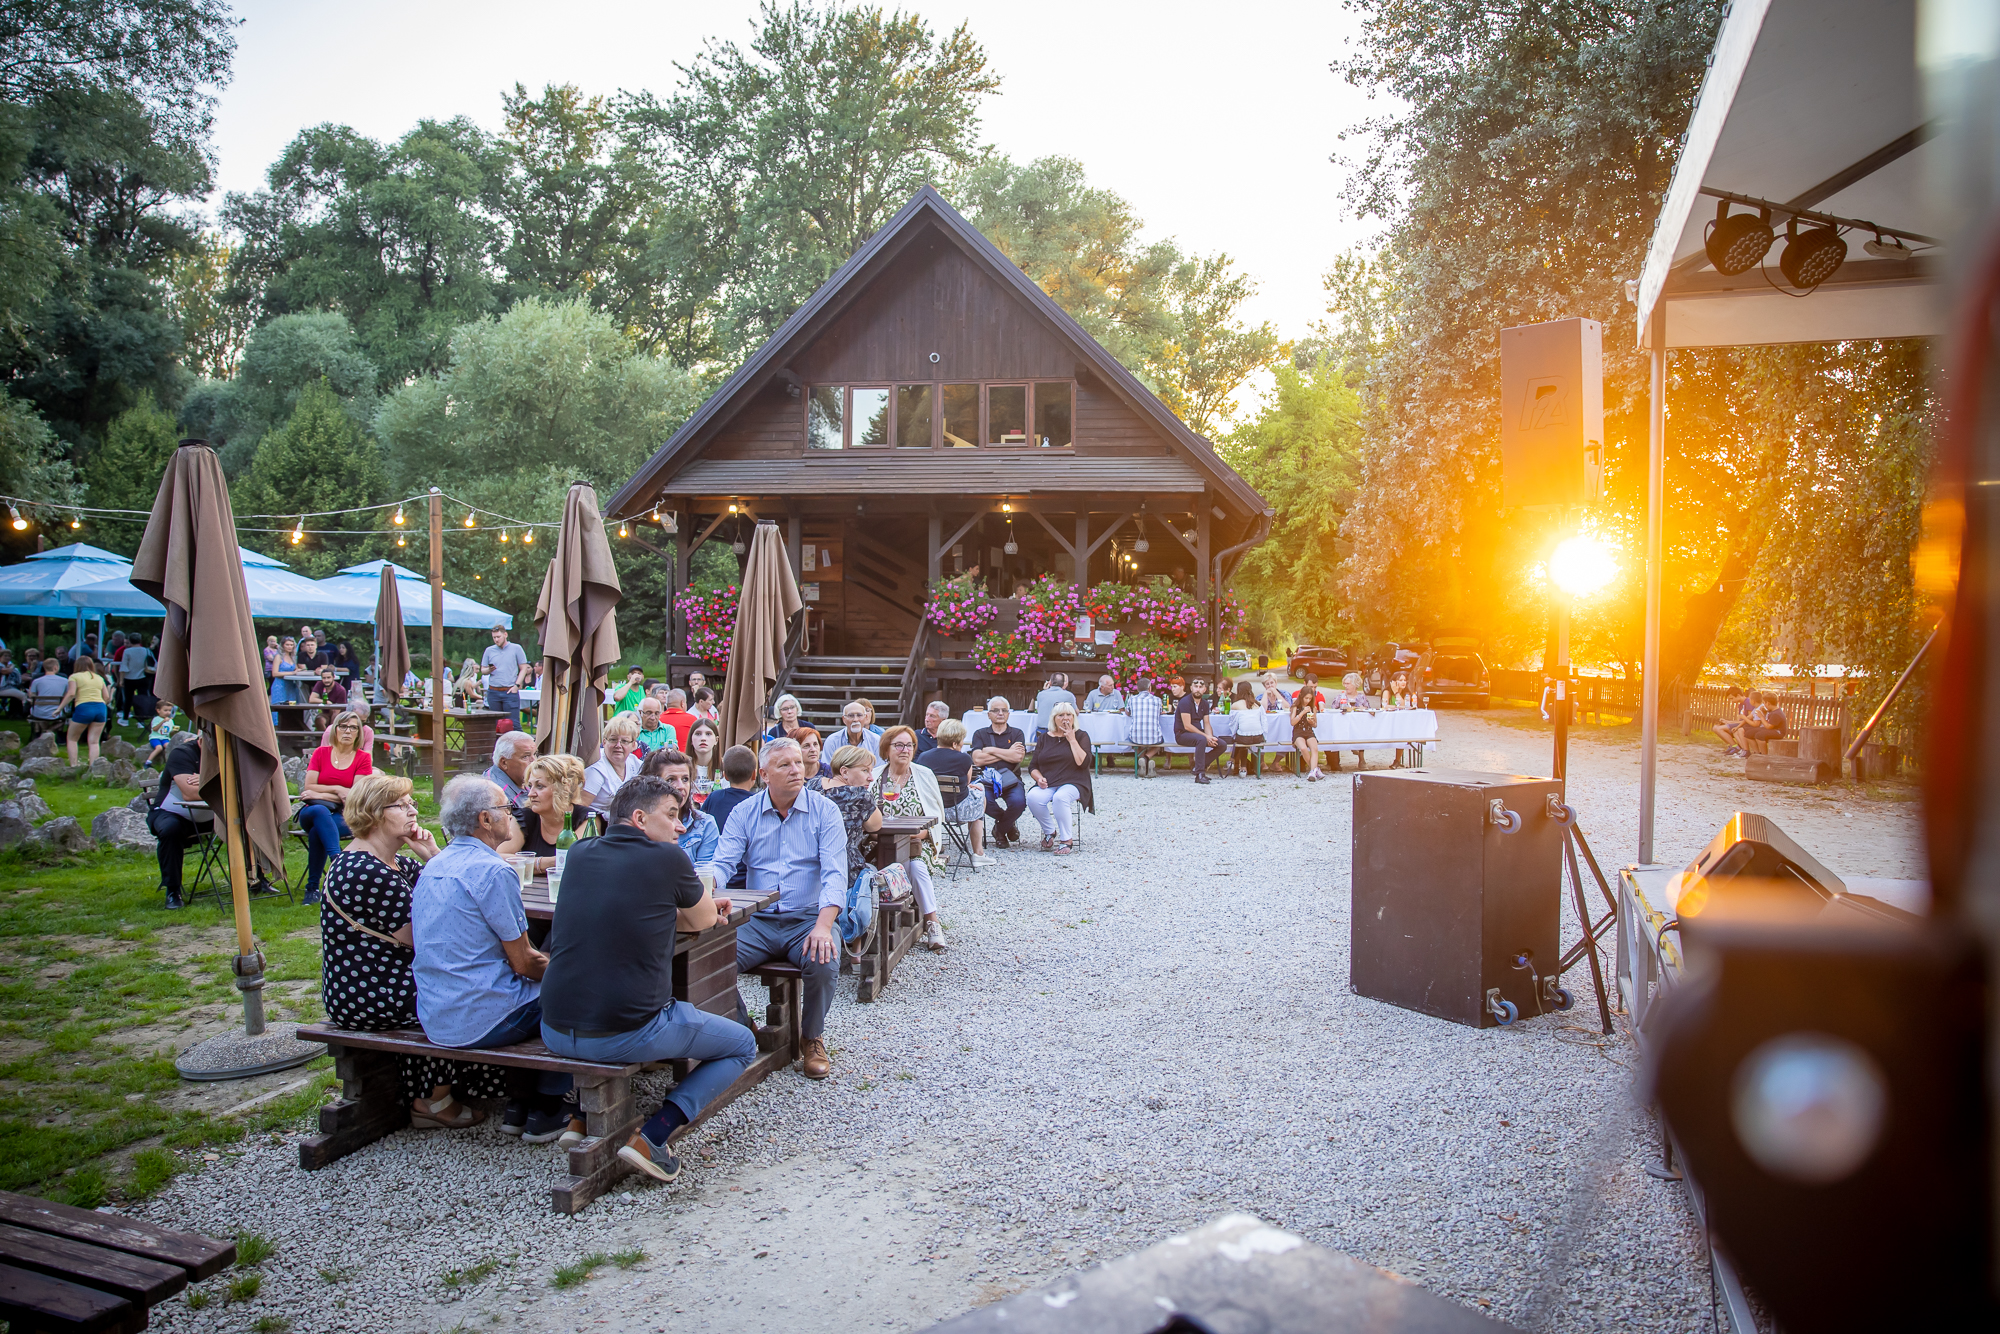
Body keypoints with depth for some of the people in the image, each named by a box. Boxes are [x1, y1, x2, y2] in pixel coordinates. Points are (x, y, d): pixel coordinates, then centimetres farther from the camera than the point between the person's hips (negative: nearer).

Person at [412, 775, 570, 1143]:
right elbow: (523, 962, -17)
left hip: (432, 1018, 9)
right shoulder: (494, 872, -19)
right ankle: (545, 1111, 12)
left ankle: (519, 1105, 27)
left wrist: (539, 960, 14)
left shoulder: (432, 868, 9)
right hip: (481, 1022, -9)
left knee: (530, 988, 28)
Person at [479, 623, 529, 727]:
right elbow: (482, 670, 15)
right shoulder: (489, 650, 11)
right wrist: (489, 670, -8)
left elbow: (523, 668, 4)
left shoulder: (516, 648, 4)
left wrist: (517, 685, -6)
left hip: (510, 691, -3)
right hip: (493, 692, 3)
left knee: (513, 724, -8)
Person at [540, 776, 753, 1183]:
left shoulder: (580, 855, 8)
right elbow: (703, 921, 8)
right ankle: (652, 1136, -1)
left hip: (556, 1033, 6)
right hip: (625, 1037, -6)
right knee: (743, 1044, 14)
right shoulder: (667, 859, -8)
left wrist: (695, 903, 25)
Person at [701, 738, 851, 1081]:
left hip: (808, 918, -2)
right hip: (759, 921, 2)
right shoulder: (744, 814, 7)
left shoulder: (824, 811, -1)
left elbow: (835, 873, -10)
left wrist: (823, 926, -26)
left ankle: (812, 1039, 0)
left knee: (823, 962, -31)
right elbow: (723, 863, -2)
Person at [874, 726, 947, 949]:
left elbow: (936, 814, 6)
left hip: (917, 842, 0)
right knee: (912, 865, -32)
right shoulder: (874, 777, 8)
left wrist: (921, 833, -12)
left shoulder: (925, 775, 8)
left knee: (916, 865, -32)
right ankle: (932, 922, -26)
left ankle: (931, 922, -26)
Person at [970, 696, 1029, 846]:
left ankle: (1000, 830, 3)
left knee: (1019, 801, -32)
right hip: (987, 779, 0)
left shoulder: (1017, 733, 14)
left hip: (1010, 779, 0)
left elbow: (1018, 757, -6)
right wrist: (1008, 753, -3)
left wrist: (991, 750, -3)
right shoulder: (980, 734, 14)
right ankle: (1009, 823, 3)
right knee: (983, 802, -34)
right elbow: (977, 759, -6)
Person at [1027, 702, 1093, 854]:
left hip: (1073, 783, -3)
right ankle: (1050, 832, -5)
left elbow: (1083, 762, -9)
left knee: (1060, 797, -37)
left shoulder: (1081, 736, 8)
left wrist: (1072, 740, -6)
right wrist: (1039, 778, -5)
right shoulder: (1044, 738, 16)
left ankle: (1067, 840, -21)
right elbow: (1033, 766, 16)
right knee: (1033, 797, -30)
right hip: (1047, 784, 3)